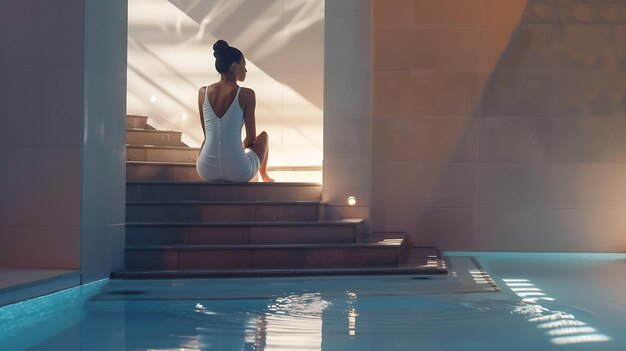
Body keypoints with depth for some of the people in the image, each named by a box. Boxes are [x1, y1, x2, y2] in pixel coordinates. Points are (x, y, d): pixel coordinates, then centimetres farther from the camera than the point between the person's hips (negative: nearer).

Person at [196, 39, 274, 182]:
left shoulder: (203, 92, 1)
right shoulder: (246, 95, -9)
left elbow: (207, 135, 11)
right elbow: (251, 137, -2)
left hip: (206, 171, 3)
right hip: (238, 172, -3)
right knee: (263, 136, 31)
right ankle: (264, 177, 56)